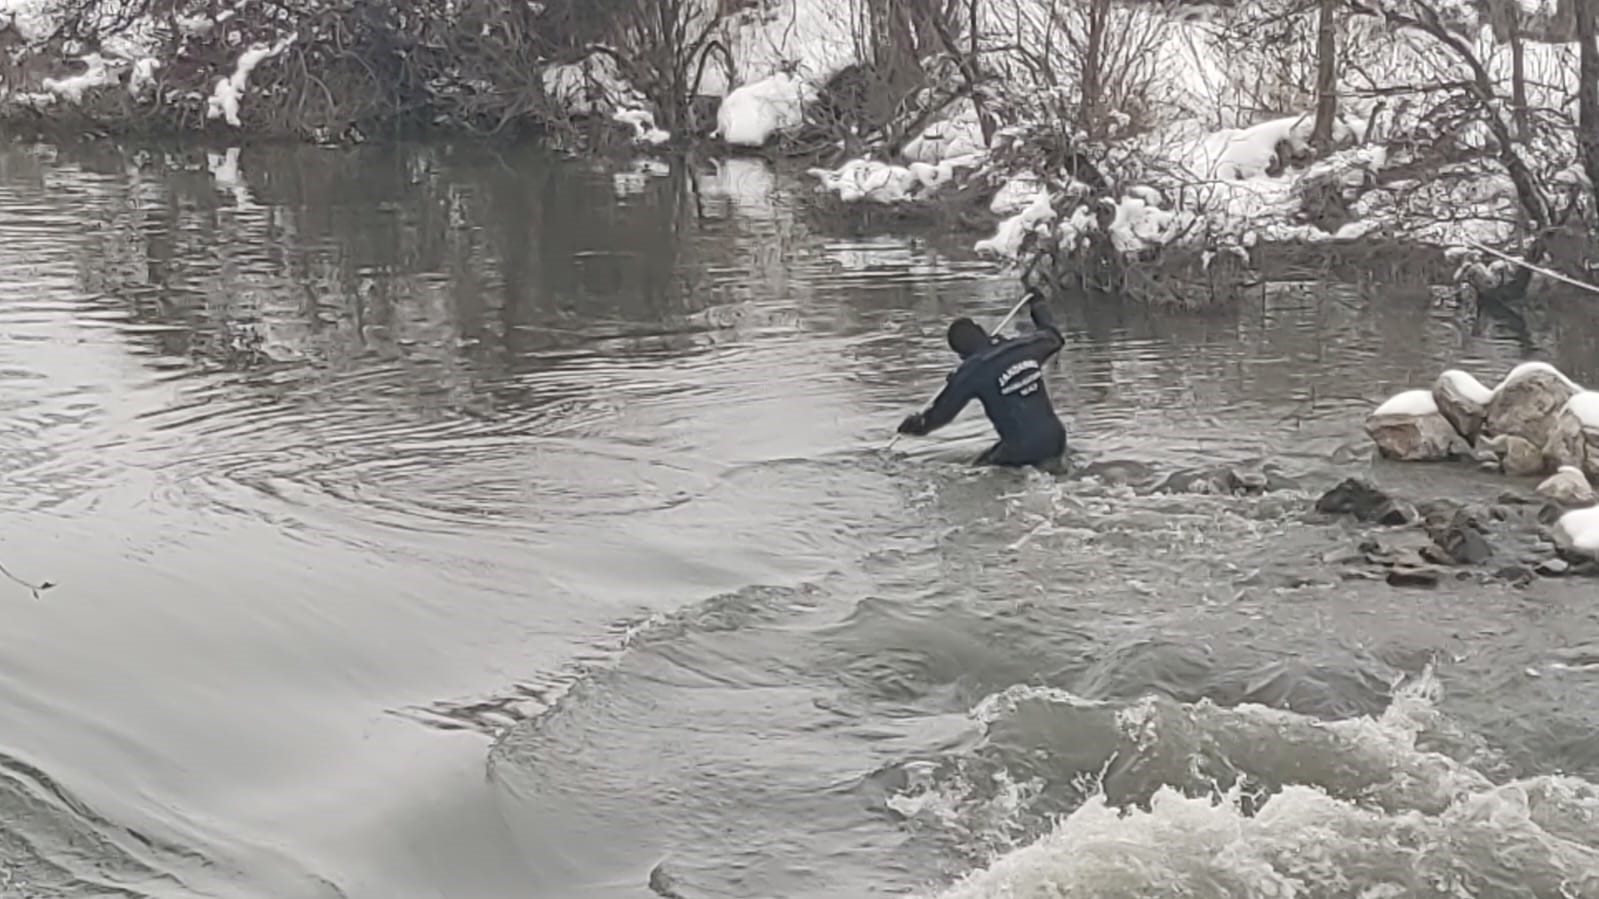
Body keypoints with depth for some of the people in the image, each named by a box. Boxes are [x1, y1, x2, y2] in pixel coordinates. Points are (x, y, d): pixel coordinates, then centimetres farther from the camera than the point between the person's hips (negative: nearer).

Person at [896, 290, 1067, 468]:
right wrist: (1038, 306, 48)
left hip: (1023, 450, -5)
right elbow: (1052, 336, 30)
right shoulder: (1023, 347, 6)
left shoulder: (971, 371, -7)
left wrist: (913, 425, 24)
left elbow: (941, 412, 3)